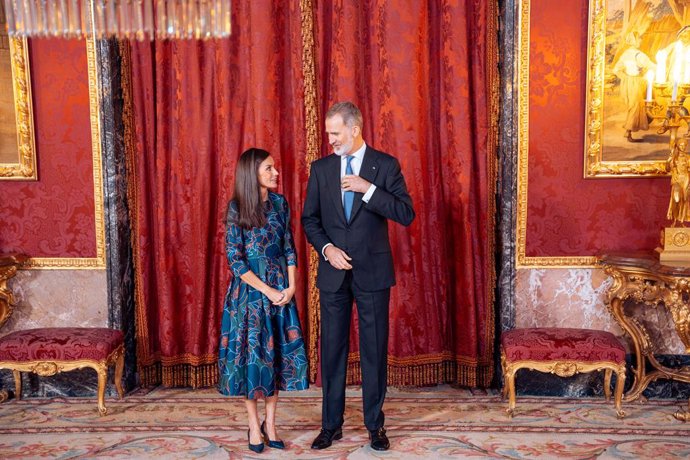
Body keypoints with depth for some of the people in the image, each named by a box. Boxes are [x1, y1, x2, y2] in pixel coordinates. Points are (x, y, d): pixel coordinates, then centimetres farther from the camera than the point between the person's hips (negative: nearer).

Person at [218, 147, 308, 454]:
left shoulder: (279, 203, 3)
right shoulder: (237, 208, -9)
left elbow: (289, 248, 6)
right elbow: (234, 259, -11)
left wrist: (291, 287, -6)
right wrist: (267, 290, -14)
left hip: (281, 288, 4)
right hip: (250, 289, -4)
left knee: (278, 351, 5)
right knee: (251, 353, 2)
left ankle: (270, 423, 20)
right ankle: (253, 426, 18)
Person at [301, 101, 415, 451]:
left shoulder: (385, 165, -2)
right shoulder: (321, 168, 5)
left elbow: (406, 214, -9)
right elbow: (309, 218, 8)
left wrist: (368, 189, -19)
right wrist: (327, 248, -8)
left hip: (373, 271, -2)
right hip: (333, 272, 3)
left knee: (374, 349, 6)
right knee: (332, 348, 9)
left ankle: (375, 425, 20)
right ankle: (331, 425, 22)